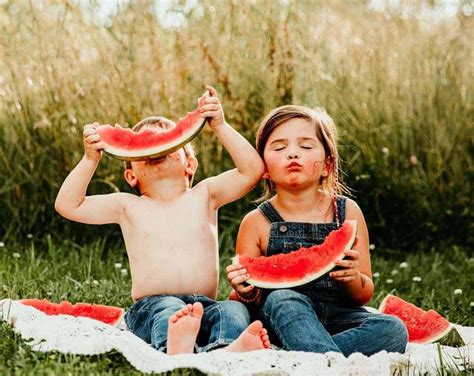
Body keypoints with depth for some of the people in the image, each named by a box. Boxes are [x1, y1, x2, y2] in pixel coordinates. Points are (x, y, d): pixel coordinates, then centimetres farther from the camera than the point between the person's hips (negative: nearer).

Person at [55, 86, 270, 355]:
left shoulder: (204, 196, 16)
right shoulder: (129, 206, 14)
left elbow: (253, 169, 5)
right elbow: (68, 205, 7)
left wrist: (220, 126, 1)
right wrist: (91, 158, -3)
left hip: (205, 306, 2)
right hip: (150, 308, -2)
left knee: (234, 310, -29)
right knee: (168, 308, -36)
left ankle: (227, 350, -62)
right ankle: (176, 350, -69)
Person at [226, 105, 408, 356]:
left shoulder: (347, 212, 3)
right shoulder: (257, 222, 0)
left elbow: (364, 296, 5)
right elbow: (244, 301, 6)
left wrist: (352, 278, -18)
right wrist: (244, 293, -18)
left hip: (338, 318, 2)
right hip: (280, 320, -2)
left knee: (393, 329, -26)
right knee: (283, 299, -34)